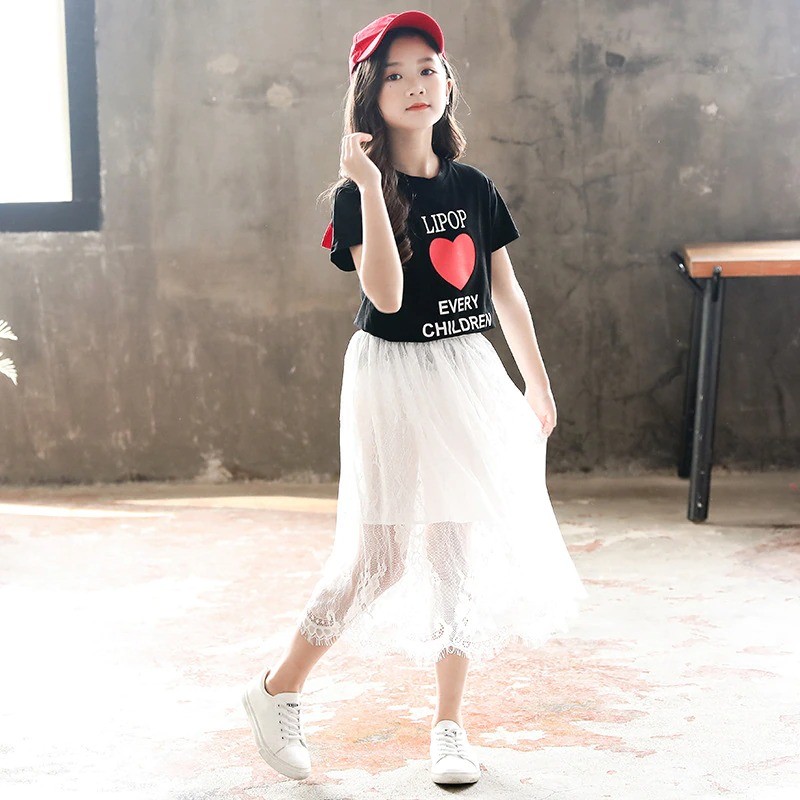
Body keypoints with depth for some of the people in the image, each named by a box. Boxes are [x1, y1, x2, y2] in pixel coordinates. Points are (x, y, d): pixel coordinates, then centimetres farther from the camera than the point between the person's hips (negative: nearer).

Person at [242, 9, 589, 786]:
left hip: (469, 378, 5)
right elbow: (386, 295, -23)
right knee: (381, 554, -2)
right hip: (392, 379, -5)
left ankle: (448, 726, 18)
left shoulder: (474, 188, 6)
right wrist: (370, 187, -28)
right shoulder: (358, 194, -9)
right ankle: (278, 690, 18)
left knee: (462, 546, 6)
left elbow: (505, 291, 12)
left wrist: (537, 381, 15)